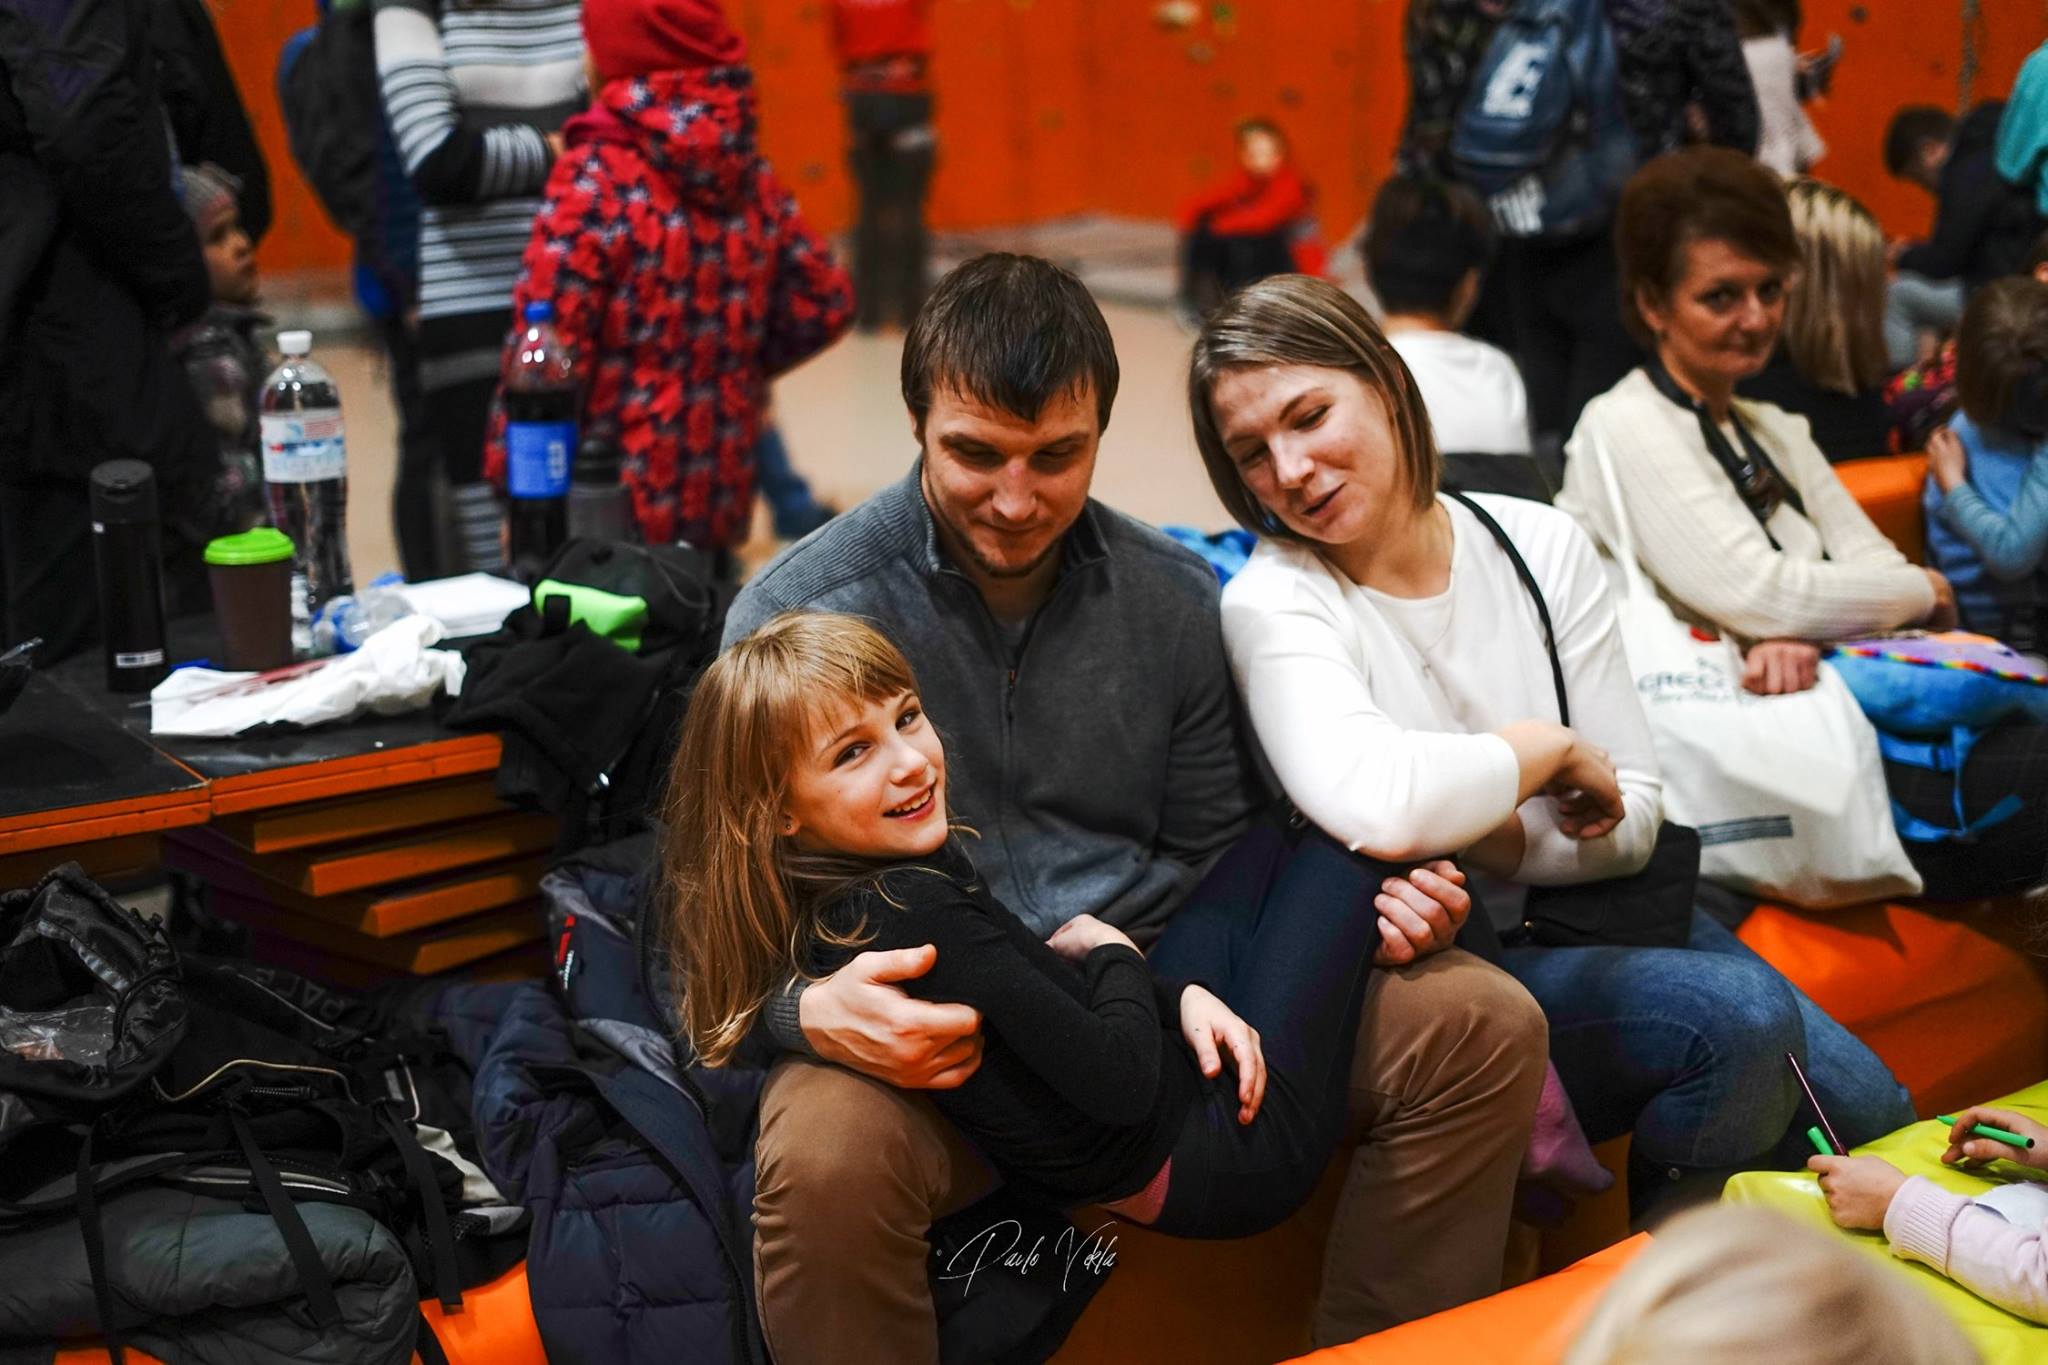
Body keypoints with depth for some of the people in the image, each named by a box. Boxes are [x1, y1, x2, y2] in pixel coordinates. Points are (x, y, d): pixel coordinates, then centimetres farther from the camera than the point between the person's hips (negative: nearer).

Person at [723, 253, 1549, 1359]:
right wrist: (812, 1008, -29)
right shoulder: (794, 614, -6)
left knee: (1482, 1025, -10)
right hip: (926, 1036, -4)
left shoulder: (1176, 603, 7)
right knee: (825, 1154, -39)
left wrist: (1355, 904, -5)